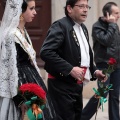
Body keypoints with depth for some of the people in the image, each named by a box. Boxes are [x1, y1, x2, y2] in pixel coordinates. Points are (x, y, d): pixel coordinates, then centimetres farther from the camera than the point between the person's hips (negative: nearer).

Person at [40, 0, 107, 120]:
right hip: (62, 85, -9)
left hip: (77, 84, 9)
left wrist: (94, 71, 10)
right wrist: (70, 69, -26)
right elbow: (46, 52, -25)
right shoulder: (60, 26, -14)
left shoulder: (83, 28, 14)